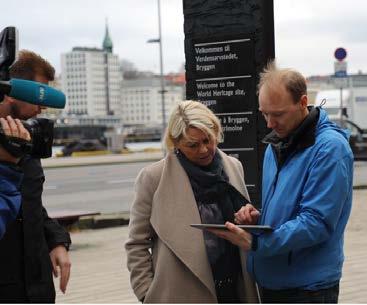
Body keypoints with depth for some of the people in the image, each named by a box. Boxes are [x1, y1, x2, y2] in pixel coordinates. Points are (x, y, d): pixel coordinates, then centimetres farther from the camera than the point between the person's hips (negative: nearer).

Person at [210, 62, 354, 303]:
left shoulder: (330, 148, -16)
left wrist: (256, 242, -28)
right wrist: (257, 218, -2)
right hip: (271, 283, 8)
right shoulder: (276, 144, 11)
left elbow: (317, 222, -23)